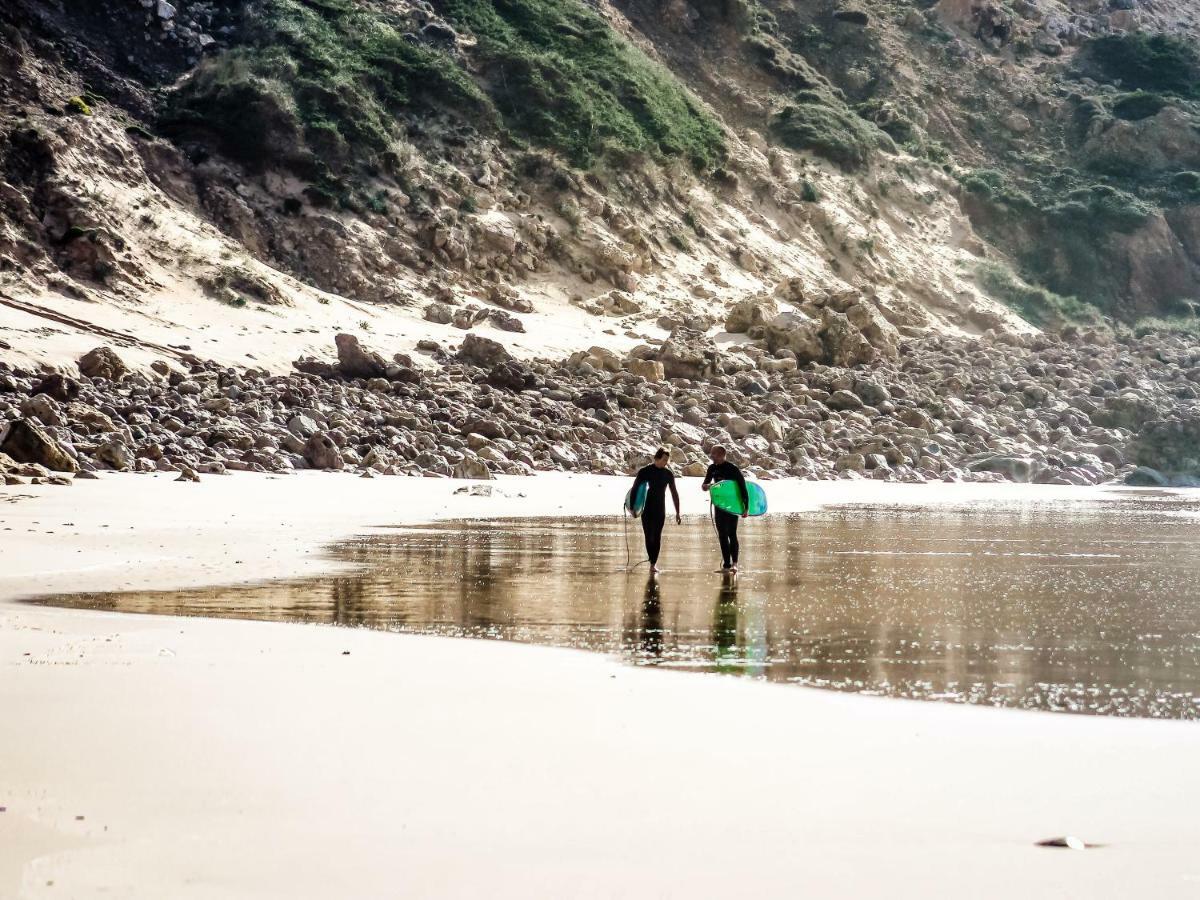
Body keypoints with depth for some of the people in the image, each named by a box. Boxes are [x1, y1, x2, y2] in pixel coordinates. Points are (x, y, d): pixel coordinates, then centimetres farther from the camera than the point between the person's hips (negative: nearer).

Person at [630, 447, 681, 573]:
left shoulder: (668, 474, 3)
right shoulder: (644, 471, -5)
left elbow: (674, 493, 9)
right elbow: (635, 489, 1)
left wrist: (677, 513, 8)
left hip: (660, 511, 2)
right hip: (647, 510, -2)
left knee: (657, 537, -2)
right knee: (649, 537, -5)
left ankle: (653, 563, 1)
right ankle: (653, 562, 1)